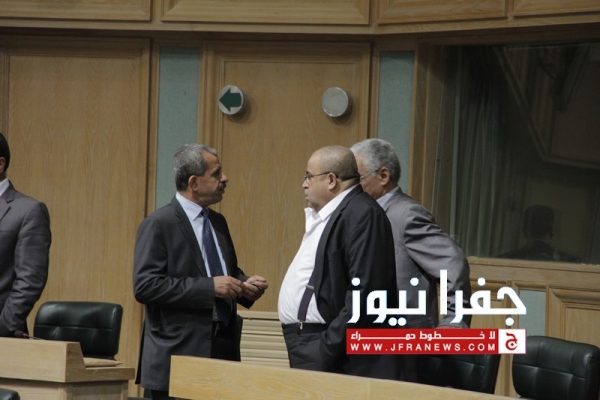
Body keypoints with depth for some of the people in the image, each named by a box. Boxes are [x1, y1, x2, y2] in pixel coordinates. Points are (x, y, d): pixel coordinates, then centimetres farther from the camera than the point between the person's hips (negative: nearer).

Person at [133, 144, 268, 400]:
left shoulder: (218, 222, 15)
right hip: (179, 354, -7)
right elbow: (145, 286, -17)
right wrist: (209, 287, -20)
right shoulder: (159, 225, -8)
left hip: (222, 348, 7)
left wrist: (245, 285, 3)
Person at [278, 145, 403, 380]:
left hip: (328, 353, -10)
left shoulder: (362, 214, -14)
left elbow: (364, 292, -21)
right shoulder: (325, 216, 18)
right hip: (306, 351, 10)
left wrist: (329, 349, -22)